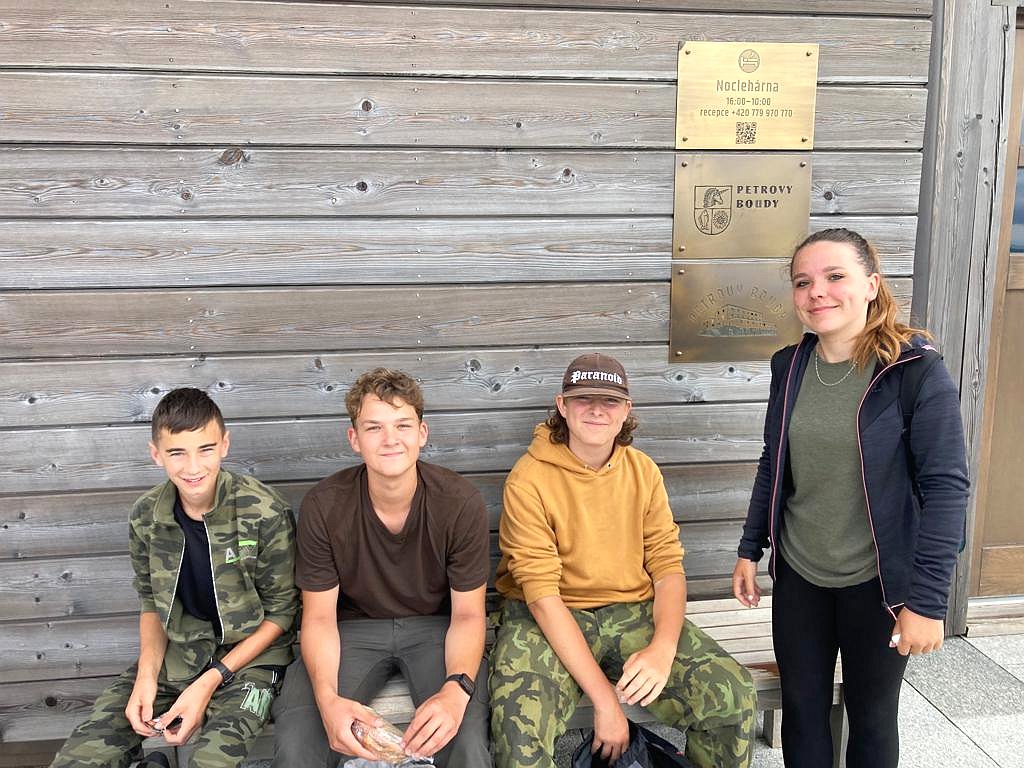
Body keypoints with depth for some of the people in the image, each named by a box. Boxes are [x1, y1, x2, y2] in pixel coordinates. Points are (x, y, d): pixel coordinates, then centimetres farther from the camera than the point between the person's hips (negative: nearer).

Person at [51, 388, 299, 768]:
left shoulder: (266, 513, -16)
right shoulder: (145, 517, -3)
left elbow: (280, 611, -9)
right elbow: (152, 604, 10)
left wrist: (210, 681, -16)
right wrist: (147, 674, -8)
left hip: (249, 652, -4)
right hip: (177, 650, 4)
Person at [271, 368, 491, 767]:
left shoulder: (461, 502, -17)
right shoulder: (323, 505, -14)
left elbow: (468, 614, -10)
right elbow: (319, 616, -8)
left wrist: (456, 689, -31)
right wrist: (327, 697, -28)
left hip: (435, 626, 0)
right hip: (354, 626, 1)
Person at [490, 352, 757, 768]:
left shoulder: (644, 472, 4)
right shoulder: (529, 480, -11)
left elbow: (668, 569, 1)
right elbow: (542, 594, -16)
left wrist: (663, 649, -21)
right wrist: (604, 700, -21)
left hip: (633, 613, 4)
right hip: (547, 619, -4)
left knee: (734, 693, -16)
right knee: (519, 721, -33)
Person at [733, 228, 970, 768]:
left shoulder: (916, 370, -16)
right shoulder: (789, 367, 0)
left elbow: (946, 487, -16)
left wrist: (928, 600, -18)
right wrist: (750, 550, 11)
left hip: (878, 581, -4)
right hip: (798, 576, 4)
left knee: (871, 718, 15)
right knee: (801, 712, 16)